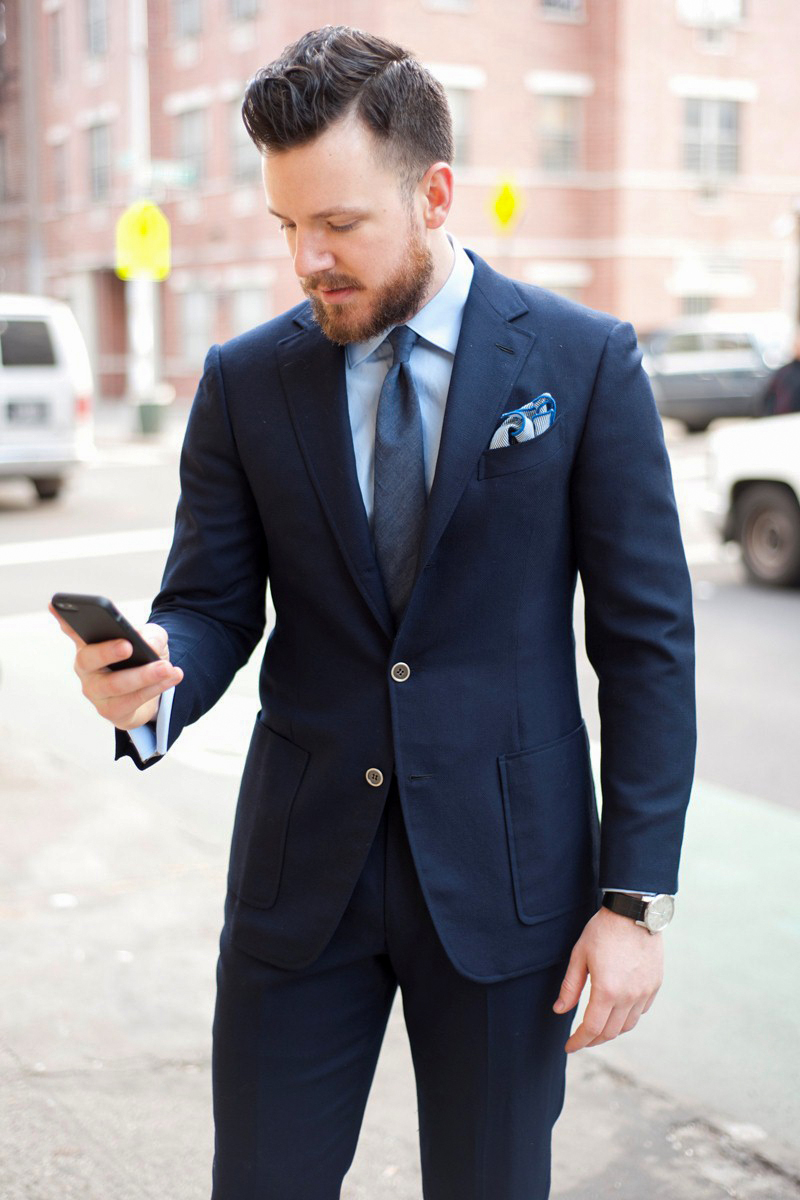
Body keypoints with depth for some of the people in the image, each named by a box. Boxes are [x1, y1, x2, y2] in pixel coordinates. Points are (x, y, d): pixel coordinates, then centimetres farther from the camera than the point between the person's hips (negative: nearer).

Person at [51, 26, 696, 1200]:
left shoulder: (585, 361, -5)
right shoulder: (245, 382, 2)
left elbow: (646, 641, -5)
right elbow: (213, 607, 4)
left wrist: (634, 896, -8)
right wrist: (151, 678, -21)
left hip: (504, 872, -1)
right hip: (301, 871, 2)